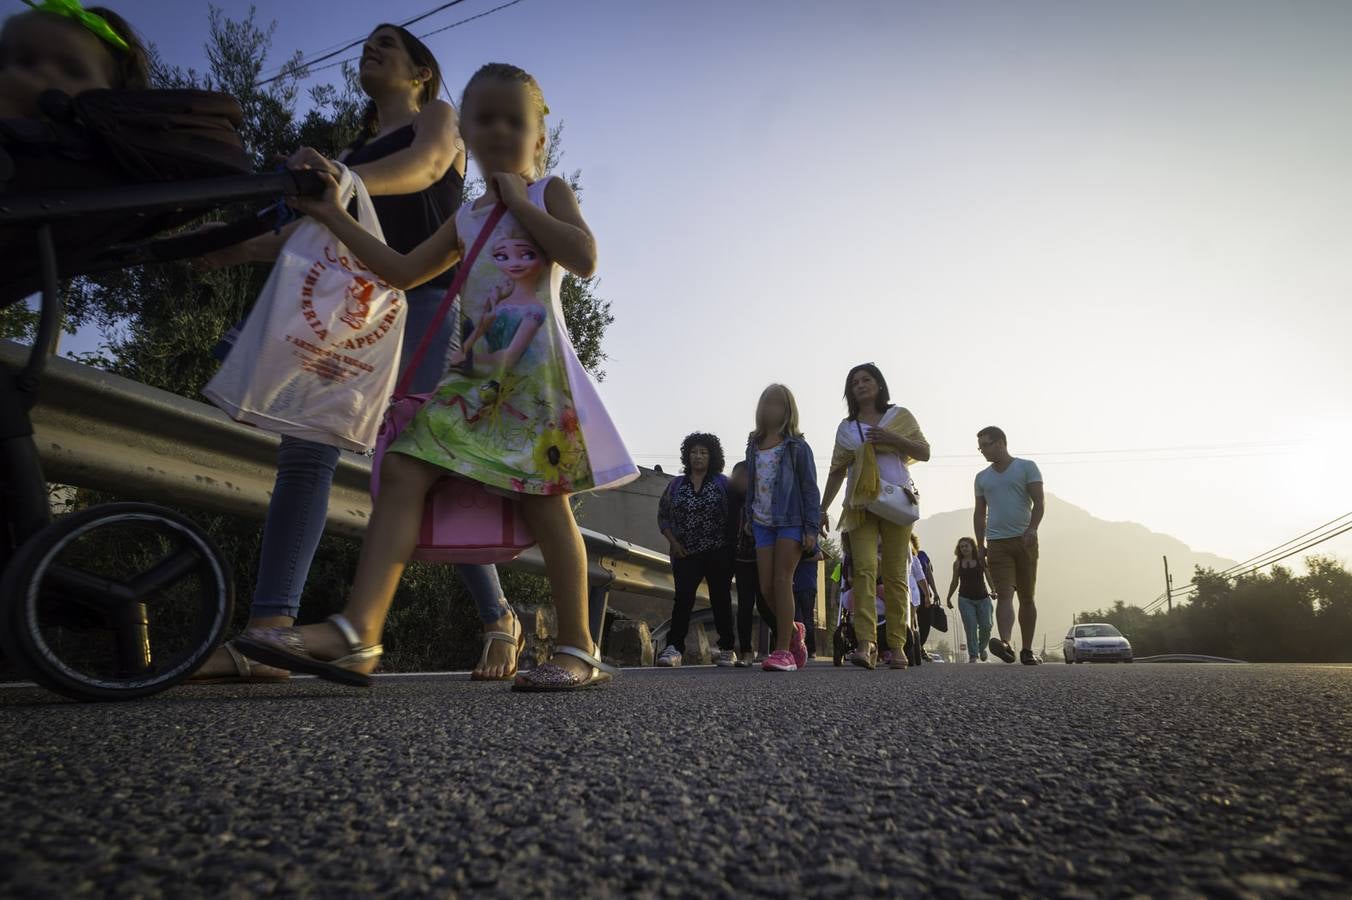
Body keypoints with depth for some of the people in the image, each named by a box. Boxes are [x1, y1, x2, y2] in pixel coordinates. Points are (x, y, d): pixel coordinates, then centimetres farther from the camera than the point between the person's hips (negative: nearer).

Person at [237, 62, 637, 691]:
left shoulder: (548, 191, 9)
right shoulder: (466, 219, 24)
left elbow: (585, 259, -9)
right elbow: (404, 272, 23)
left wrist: (517, 202, -2)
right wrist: (335, 217, 21)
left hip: (534, 366, -6)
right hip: (476, 372, 6)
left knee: (542, 498, -10)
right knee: (403, 471, -10)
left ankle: (578, 650, -1)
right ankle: (357, 632, -14)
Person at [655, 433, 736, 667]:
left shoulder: (723, 483, 6)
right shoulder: (676, 485, 11)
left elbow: (735, 514, 4)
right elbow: (663, 516, 14)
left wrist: (731, 544, -5)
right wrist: (673, 542, 1)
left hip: (718, 553, -1)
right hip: (687, 554, 1)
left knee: (720, 598, 3)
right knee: (683, 598, -12)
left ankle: (727, 649, 13)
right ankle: (674, 648, -14)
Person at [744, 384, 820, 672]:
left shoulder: (797, 447, -1)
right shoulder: (754, 447, 13)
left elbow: (810, 489, -3)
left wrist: (812, 528, -10)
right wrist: (749, 519, 14)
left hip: (791, 521, -5)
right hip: (763, 523, 5)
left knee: (782, 581, -11)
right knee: (767, 587, 1)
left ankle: (783, 650, -7)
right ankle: (794, 631, 25)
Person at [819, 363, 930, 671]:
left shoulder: (900, 416, 10)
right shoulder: (846, 427, 15)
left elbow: (924, 452, 7)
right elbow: (837, 472, 17)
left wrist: (893, 439, -8)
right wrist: (822, 509, 11)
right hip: (860, 505, 1)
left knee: (895, 574, 0)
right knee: (864, 568, -15)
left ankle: (897, 645, 5)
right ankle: (866, 643, -22)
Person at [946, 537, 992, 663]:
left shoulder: (981, 560, 0)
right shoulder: (957, 563, 5)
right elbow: (954, 582, 14)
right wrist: (948, 598, 17)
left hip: (983, 598, 0)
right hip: (965, 599, 0)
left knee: (986, 626, -1)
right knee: (970, 627, -9)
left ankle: (982, 648, 28)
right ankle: (973, 655, -3)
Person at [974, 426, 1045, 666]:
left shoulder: (1026, 467, 7)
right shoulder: (982, 477, 17)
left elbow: (1039, 502, -3)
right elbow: (980, 513, 19)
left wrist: (1032, 528, -19)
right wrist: (980, 545, 10)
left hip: (1025, 540, -2)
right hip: (997, 543, 2)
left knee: (1027, 597, 4)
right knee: (1004, 594, -13)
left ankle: (1027, 650, 10)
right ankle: (1006, 643, -28)